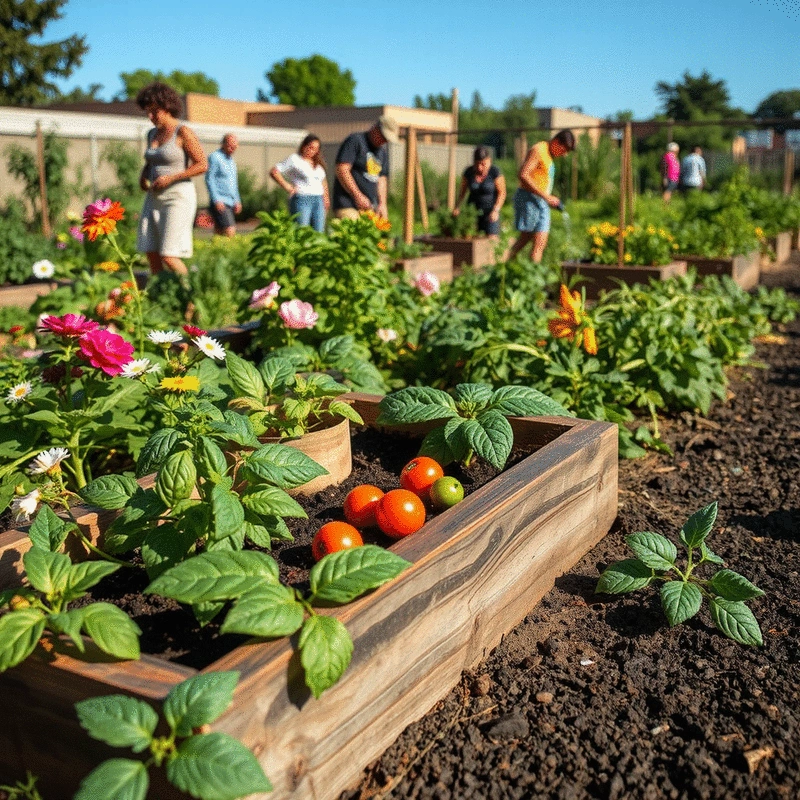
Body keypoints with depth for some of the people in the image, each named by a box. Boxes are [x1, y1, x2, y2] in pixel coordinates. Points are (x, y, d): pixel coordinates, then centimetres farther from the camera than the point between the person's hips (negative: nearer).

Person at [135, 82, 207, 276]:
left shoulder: (183, 132, -10)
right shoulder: (152, 134, 13)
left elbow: (202, 165, -15)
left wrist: (170, 178, -19)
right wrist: (143, 177, 6)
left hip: (178, 198, -8)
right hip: (154, 199, 8)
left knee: (168, 257, -13)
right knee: (151, 253, 3)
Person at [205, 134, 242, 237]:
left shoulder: (231, 159, 19)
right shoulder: (215, 157, -7)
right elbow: (209, 179, -12)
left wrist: (237, 200, 19)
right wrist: (216, 200, -18)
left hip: (230, 202, 8)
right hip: (220, 202, -8)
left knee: (219, 232, 8)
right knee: (230, 232, -18)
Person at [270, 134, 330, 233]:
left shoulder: (318, 163, 19)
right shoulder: (294, 159, 1)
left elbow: (323, 180, 31)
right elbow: (273, 172, -4)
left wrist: (326, 198, 17)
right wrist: (287, 187, -9)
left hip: (318, 200, 6)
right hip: (301, 199, -6)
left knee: (318, 233, 1)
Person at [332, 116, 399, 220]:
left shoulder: (383, 150, 22)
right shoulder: (355, 140, -2)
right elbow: (342, 170, -12)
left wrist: (382, 204, 10)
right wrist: (358, 196, -14)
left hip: (371, 207, 7)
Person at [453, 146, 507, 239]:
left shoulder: (495, 172, -13)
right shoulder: (468, 172, -4)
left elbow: (502, 193, -10)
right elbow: (462, 191, 4)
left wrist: (496, 210, -21)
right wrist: (457, 207, -10)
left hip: (490, 210, -3)